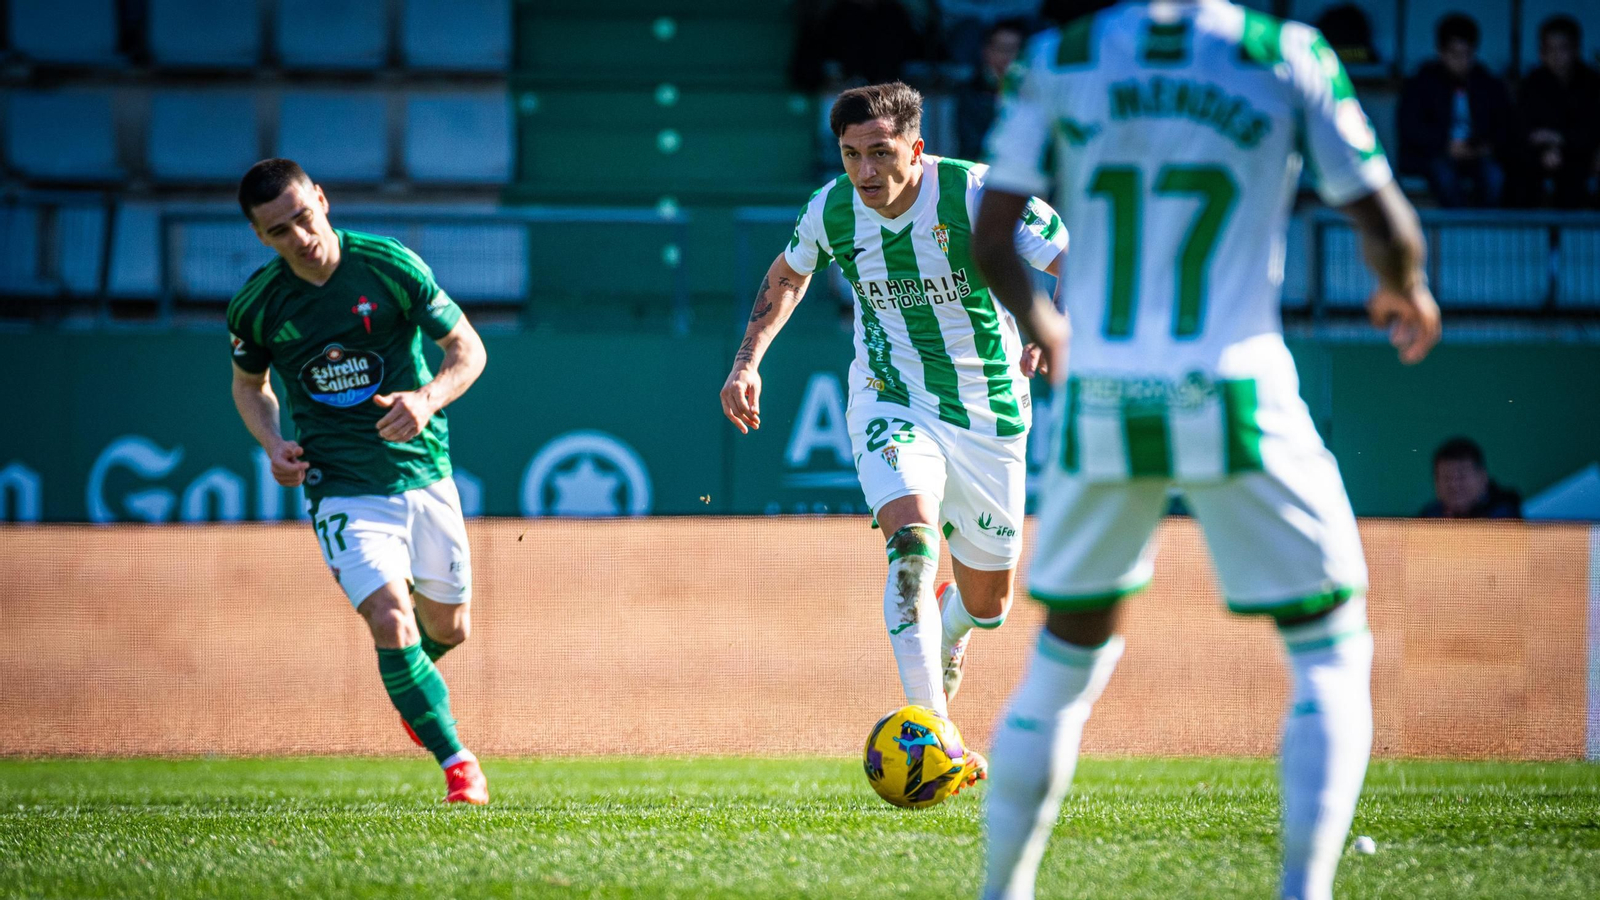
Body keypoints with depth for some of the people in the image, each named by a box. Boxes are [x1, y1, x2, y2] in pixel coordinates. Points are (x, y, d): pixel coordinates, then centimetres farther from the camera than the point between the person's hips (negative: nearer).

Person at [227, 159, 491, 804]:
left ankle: (412, 689, 50)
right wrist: (273, 444, -6)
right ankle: (457, 763, -5)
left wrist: (427, 399, -24)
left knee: (448, 628, 13)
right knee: (392, 624, -19)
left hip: (423, 470, 1)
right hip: (342, 487, -1)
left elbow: (468, 349, -4)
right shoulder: (255, 306, -7)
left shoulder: (390, 266, -12)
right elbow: (249, 383, 14)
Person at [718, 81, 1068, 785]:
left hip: (989, 412, 0)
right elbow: (788, 273, 15)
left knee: (987, 601, 11)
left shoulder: (976, 194, -20)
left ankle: (940, 661, 49)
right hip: (891, 403, 0)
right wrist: (748, 361, 5)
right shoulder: (831, 210, -8)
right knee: (913, 541, -30)